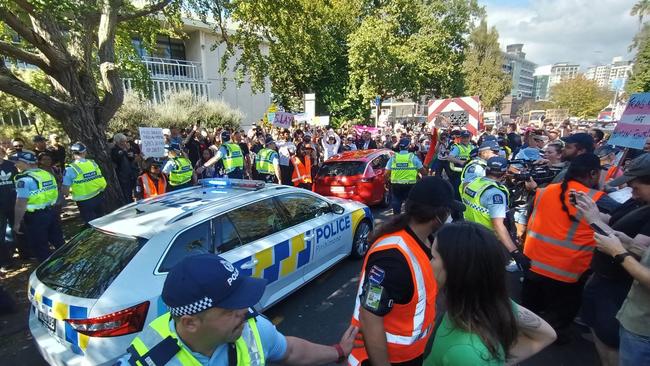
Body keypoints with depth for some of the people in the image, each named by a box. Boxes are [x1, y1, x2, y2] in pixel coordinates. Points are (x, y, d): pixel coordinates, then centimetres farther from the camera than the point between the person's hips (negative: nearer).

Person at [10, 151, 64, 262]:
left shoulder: (25, 179, -17)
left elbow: (21, 204, -18)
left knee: (39, 248, 7)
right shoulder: (47, 174, 7)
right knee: (58, 241, 18)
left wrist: (17, 223, -11)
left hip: (36, 216, -7)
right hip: (51, 212, 7)